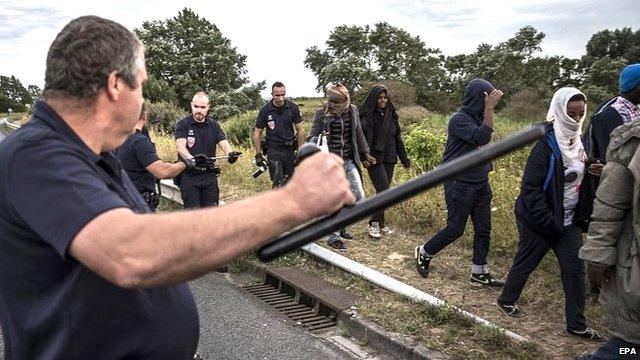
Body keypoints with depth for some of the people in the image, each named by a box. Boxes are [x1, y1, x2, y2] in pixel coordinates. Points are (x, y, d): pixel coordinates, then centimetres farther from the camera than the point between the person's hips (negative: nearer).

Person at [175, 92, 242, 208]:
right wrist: (190, 159, -40)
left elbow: (224, 143, -3)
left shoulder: (214, 125, 8)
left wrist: (231, 153, -28)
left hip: (209, 176, 3)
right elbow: (180, 147, -18)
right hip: (189, 177, -3)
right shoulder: (182, 125, -3)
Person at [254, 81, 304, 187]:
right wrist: (258, 154, -5)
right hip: (274, 150, -2)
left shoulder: (293, 108, -4)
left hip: (289, 149, 2)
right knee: (278, 183, -6)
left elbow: (300, 130, 1)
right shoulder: (265, 110, -8)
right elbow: (257, 133, -1)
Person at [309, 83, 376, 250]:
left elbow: (358, 134, 16)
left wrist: (366, 153, 19)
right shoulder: (321, 113, -7)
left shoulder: (352, 111, 5)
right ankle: (333, 237, 14)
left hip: (349, 161, 5)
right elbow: (312, 136, -4)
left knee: (359, 196, 5)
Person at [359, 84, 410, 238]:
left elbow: (398, 138, 15)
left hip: (389, 158, 5)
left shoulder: (391, 115, 10)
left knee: (384, 192, 9)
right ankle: (374, 223, 1)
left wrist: (404, 158, 14)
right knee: (384, 190, -12)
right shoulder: (366, 116, -6)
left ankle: (380, 222, 21)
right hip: (374, 158, -5)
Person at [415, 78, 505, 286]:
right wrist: (489, 109, -27)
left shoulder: (479, 118, 8)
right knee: (455, 229, 0)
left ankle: (479, 273, 18)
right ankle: (424, 253, 22)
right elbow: (482, 138, -29)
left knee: (483, 229, 8)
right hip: (460, 185, -8)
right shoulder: (459, 119, -15)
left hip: (481, 183, 8)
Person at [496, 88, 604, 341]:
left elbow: (580, 179, 15)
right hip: (540, 222, -7)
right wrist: (549, 223, -20)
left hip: (568, 221, 7)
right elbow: (531, 188, -22)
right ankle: (507, 301, 33)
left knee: (575, 268, 6)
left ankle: (576, 324, 18)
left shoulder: (577, 142, 4)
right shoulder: (547, 145, -19)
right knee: (526, 262, 9)